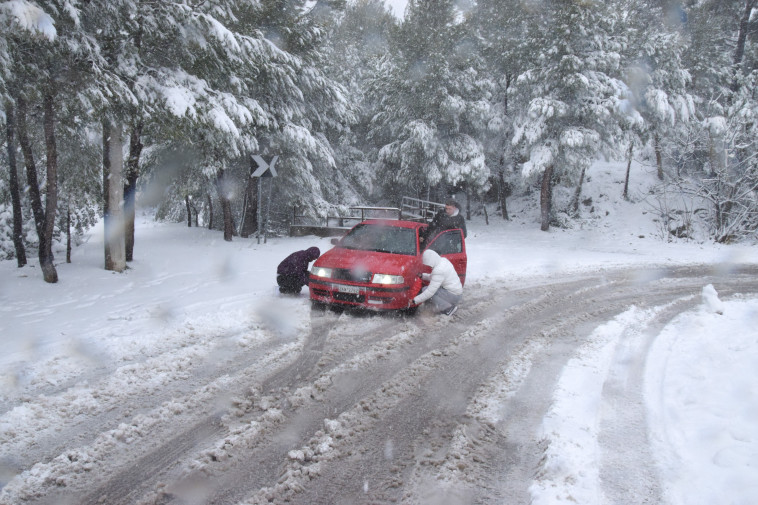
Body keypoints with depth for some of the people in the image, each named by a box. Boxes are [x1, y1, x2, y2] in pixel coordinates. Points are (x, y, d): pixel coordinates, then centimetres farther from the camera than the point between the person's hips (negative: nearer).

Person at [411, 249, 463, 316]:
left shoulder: (439, 271, -26)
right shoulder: (443, 261, 3)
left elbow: (430, 292, -26)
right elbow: (433, 277, 18)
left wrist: (415, 301, -20)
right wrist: (422, 276, 5)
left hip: (453, 296, -10)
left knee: (425, 290, -16)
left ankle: (449, 307, -6)